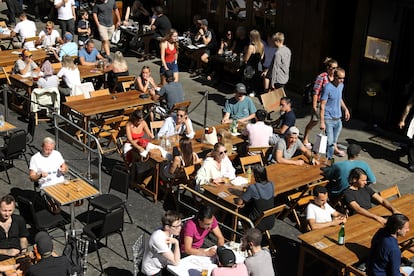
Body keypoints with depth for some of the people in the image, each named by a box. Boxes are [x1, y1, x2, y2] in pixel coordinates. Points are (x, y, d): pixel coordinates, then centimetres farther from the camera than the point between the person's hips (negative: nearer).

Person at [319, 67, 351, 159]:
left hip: (338, 118, 7)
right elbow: (322, 105, -17)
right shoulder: (328, 87, -17)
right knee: (329, 142, -9)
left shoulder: (341, 85, 5)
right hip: (329, 119, -7)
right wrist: (322, 122, -20)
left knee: (334, 141, 13)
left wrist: (345, 109, 15)